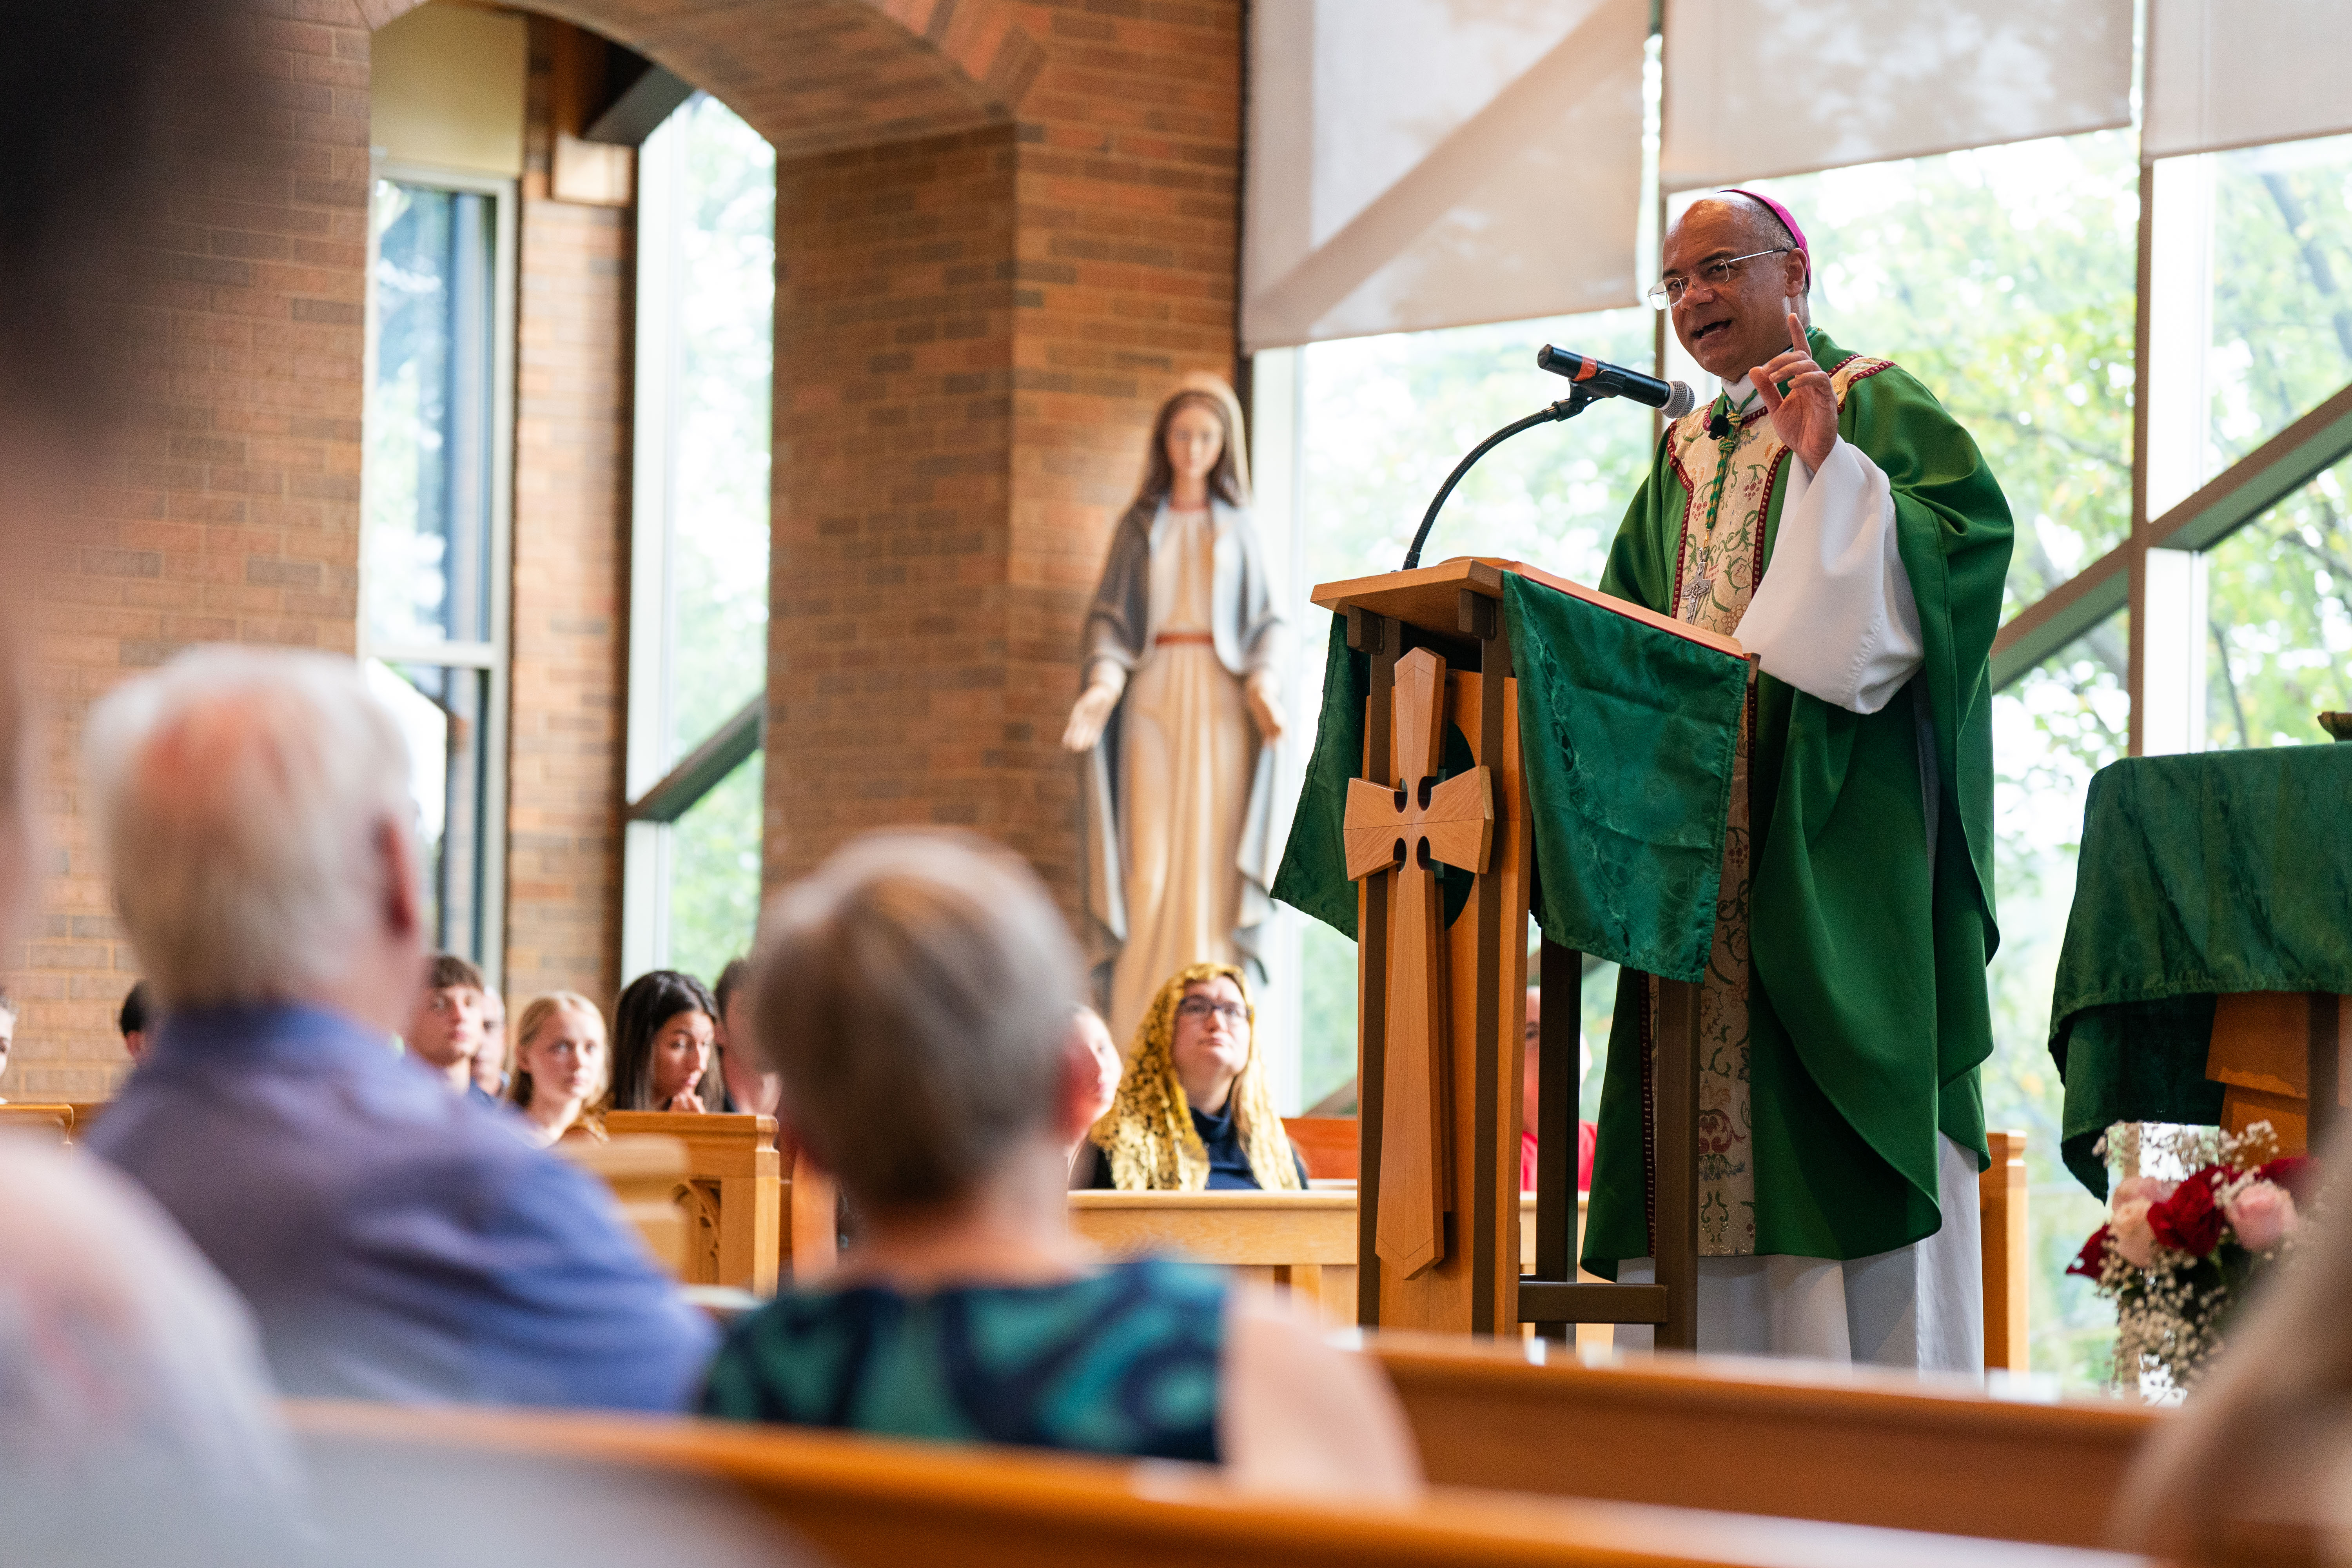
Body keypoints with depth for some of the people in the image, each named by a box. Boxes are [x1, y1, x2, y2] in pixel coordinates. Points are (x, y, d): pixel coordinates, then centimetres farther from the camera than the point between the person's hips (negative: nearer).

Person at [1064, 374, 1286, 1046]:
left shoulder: (1239, 528, 13)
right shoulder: (1138, 525, 12)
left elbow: (1267, 621, 8)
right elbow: (1109, 614, 6)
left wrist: (1263, 683, -12)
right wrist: (1104, 682, -13)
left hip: (1220, 703, 0)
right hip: (1153, 696, 0)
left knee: (1210, 859, -6)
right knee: (1149, 862, -8)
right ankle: (1137, 1035, -10)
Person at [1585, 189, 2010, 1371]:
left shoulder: (1875, 408, 2)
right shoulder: (1686, 453, 22)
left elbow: (1969, 533, -14)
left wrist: (1829, 466, -21)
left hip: (1832, 817, -7)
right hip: (1695, 819, 7)